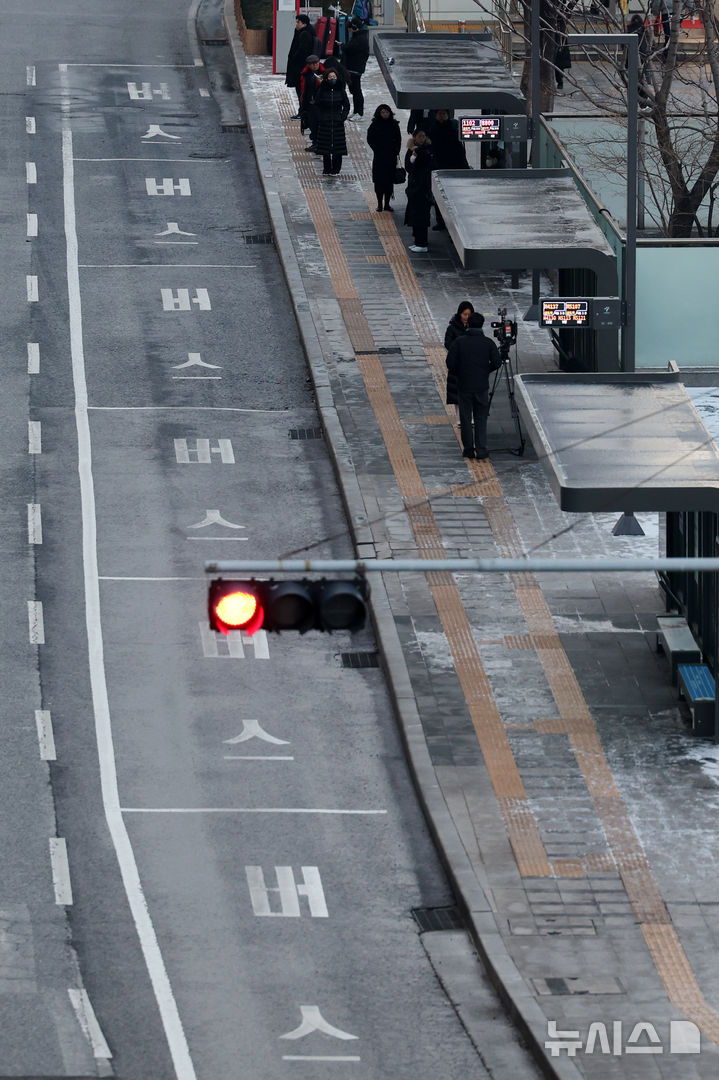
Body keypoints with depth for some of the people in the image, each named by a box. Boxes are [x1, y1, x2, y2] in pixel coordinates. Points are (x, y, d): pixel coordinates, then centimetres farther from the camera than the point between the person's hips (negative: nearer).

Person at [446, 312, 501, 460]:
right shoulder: (488, 343, -5)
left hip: (464, 385, -1)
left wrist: (459, 373, 9)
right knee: (481, 419, 7)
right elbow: (496, 363, -7)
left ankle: (468, 450, 11)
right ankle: (481, 451, 1)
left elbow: (450, 363, -10)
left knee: (466, 419, 9)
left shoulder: (459, 342, -7)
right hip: (482, 386, 1)